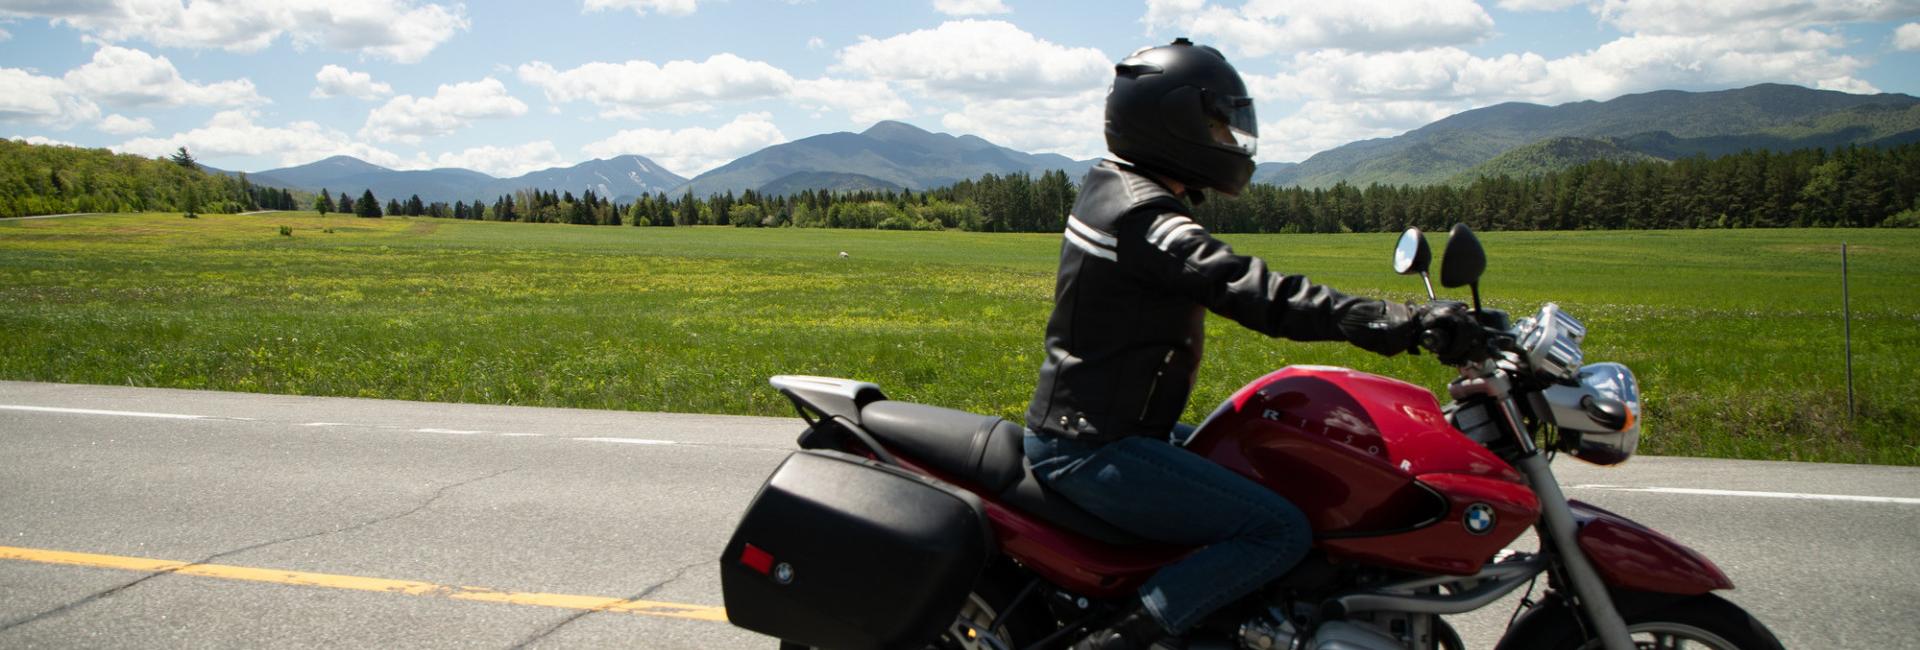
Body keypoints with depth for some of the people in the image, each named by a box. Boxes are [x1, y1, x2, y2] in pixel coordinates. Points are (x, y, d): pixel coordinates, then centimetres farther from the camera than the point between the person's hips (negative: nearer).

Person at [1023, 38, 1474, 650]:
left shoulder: (1112, 187, 13)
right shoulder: (1144, 220, -20)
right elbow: (1246, 290, -30)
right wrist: (1389, 323, -31)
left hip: (1078, 429, 11)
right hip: (1092, 453, -11)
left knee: (1258, 462, 27)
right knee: (1283, 531, -14)